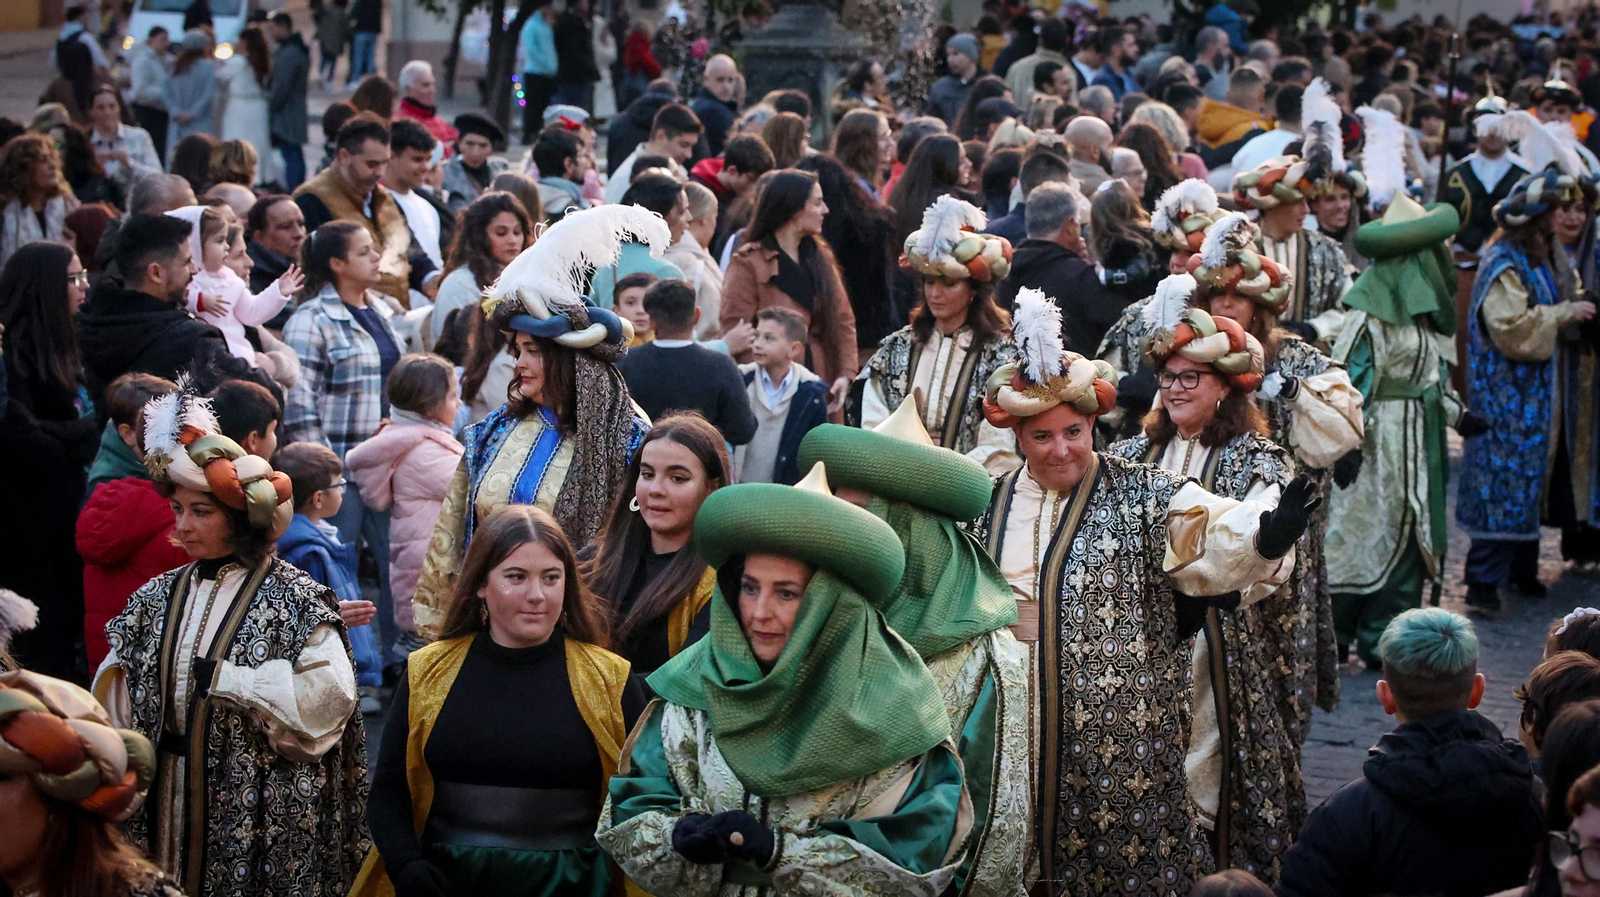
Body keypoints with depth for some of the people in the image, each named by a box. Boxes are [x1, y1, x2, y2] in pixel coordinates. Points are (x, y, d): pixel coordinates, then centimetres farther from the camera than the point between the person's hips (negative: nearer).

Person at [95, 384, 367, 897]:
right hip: (168, 807, 5)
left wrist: (225, 680, -17)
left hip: (258, 812, -5)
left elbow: (327, 698, -19)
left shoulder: (293, 599, -7)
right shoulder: (158, 599, 9)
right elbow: (117, 708, 10)